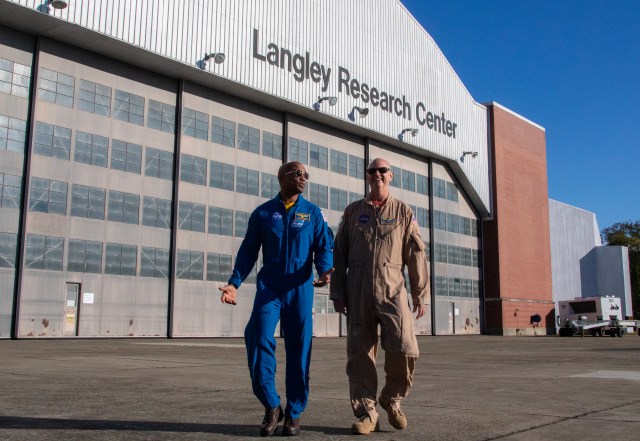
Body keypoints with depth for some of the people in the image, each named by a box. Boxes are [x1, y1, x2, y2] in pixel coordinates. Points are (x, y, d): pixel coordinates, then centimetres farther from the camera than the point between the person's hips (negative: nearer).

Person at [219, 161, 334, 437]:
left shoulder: (312, 213, 9)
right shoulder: (262, 213, 9)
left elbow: (324, 248, 4)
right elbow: (248, 251, 9)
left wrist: (325, 271, -18)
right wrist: (234, 283, -4)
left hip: (300, 289, 1)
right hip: (269, 286, 0)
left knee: (299, 351, 2)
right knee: (259, 340, -16)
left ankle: (293, 414, 16)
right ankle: (271, 407, 3)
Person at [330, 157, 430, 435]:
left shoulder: (404, 212, 11)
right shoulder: (353, 211, 14)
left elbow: (417, 255, 6)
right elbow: (339, 253, 11)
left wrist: (421, 295, 1)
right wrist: (337, 292, 4)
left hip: (392, 289, -1)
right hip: (358, 290, 1)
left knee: (405, 349, -12)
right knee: (360, 353, 1)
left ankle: (391, 399, 14)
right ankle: (366, 414, 11)